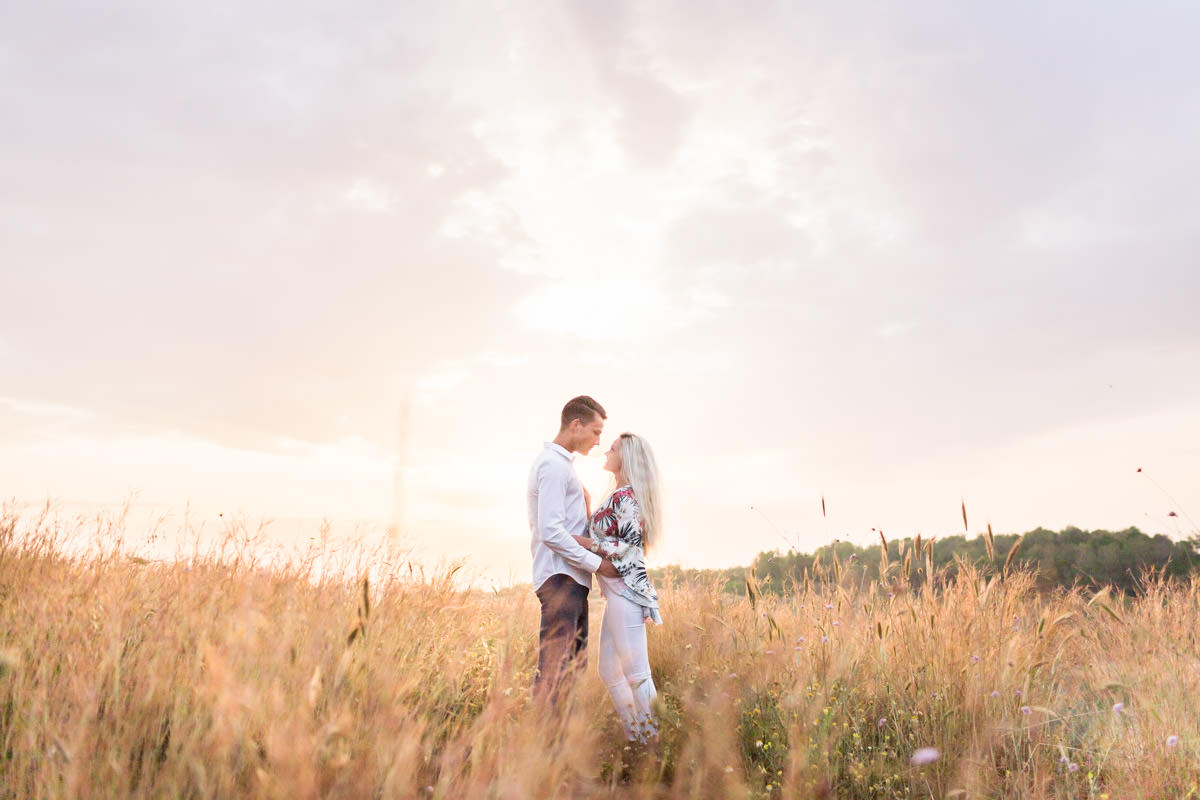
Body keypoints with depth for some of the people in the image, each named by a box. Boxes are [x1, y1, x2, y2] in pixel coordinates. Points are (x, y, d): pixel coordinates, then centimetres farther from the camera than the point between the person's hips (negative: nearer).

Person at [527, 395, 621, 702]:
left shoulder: (559, 463, 21)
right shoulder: (554, 465, -12)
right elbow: (551, 532, -20)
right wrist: (597, 563, -16)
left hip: (571, 579, 11)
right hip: (561, 578, -11)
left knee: (575, 665, 12)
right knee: (553, 668, -11)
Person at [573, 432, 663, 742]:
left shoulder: (626, 496, -12)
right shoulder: (620, 496, 18)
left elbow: (628, 548, -17)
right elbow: (601, 538, 18)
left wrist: (582, 541, -15)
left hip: (626, 591, -10)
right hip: (616, 593, 10)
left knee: (635, 672, -5)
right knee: (610, 672, 14)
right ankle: (635, 738, 23)